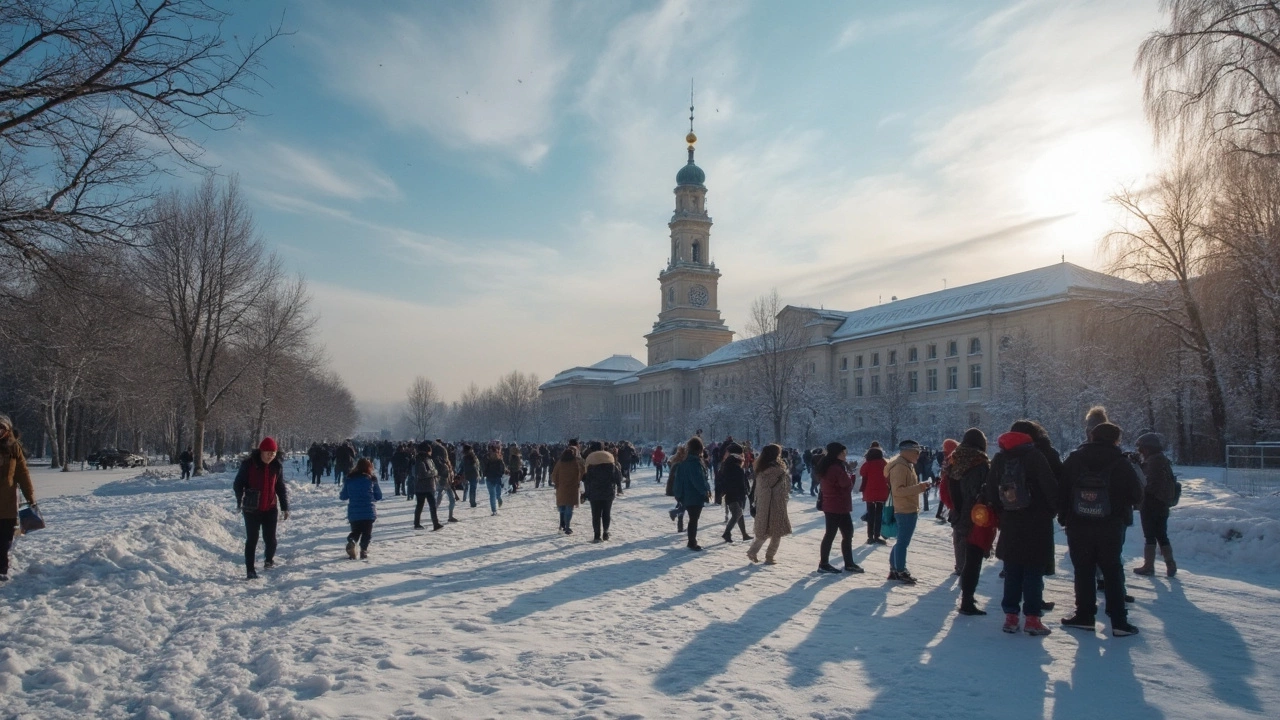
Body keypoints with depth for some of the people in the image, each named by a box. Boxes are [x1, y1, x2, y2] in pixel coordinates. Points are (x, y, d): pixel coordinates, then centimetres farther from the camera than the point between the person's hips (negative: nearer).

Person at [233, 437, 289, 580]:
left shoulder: (277, 466, 1)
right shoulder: (248, 464, -10)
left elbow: (281, 487, 9)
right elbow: (237, 484, -4)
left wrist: (285, 507, 8)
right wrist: (240, 501, -18)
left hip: (270, 509, 2)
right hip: (252, 509, -2)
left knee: (270, 539, 2)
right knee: (252, 539, 1)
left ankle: (269, 560, 30)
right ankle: (250, 569, 12)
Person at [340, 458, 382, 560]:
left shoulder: (349, 479, 2)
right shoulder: (371, 479, -1)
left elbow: (343, 496, 9)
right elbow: (379, 496, 5)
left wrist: (340, 495, 32)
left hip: (353, 512, 2)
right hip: (368, 512, -2)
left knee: (355, 531, 17)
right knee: (367, 532, 10)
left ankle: (351, 542, -13)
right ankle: (364, 550, -7)